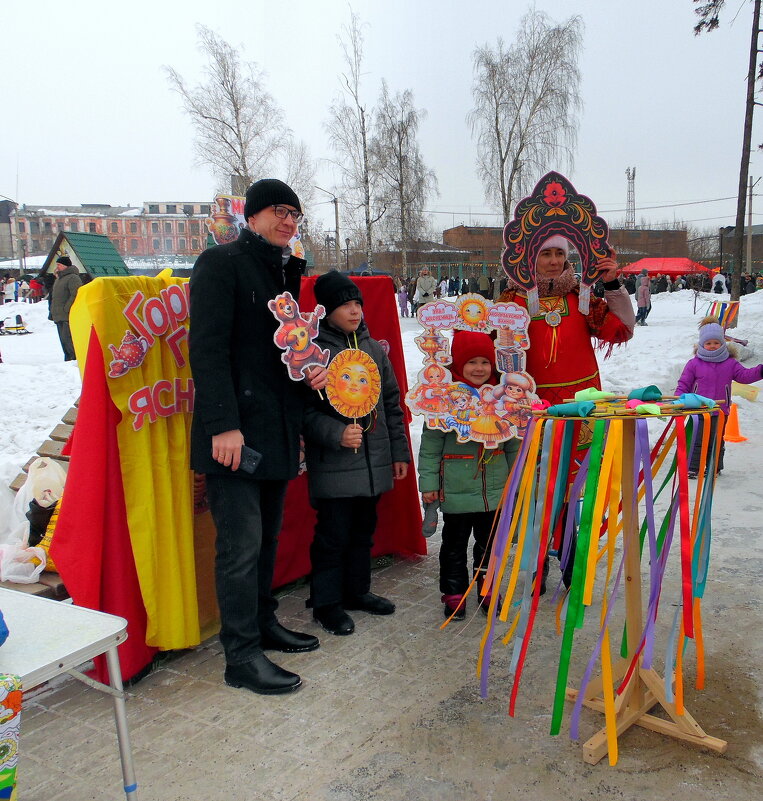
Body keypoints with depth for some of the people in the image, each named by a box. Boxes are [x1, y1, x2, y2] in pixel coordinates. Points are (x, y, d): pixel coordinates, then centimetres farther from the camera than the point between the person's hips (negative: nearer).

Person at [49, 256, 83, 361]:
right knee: (63, 340, 11)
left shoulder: (73, 278, -10)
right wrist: (53, 312, 21)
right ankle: (68, 358, 17)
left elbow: (76, 295, -20)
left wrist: (66, 308, -20)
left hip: (69, 317, -10)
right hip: (59, 317, 10)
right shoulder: (59, 279, 22)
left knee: (67, 340, -16)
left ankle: (74, 358, -13)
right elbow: (54, 297, 28)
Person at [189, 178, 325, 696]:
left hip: (279, 428, 8)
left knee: (268, 536, 16)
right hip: (236, 431, -8)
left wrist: (314, 367, 2)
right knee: (241, 544, -4)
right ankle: (242, 656, 6)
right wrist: (222, 424, -22)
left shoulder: (287, 271, 18)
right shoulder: (222, 263, -6)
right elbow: (207, 347, -15)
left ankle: (263, 623, 31)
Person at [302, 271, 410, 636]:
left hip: (374, 462, 6)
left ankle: (357, 590, 34)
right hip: (333, 466, -6)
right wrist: (336, 434, -23)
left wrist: (399, 451, 13)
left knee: (363, 530, 17)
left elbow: (392, 402, 14)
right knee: (333, 534, 1)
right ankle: (326, 602, 18)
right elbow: (304, 411, -10)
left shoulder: (373, 348, 10)